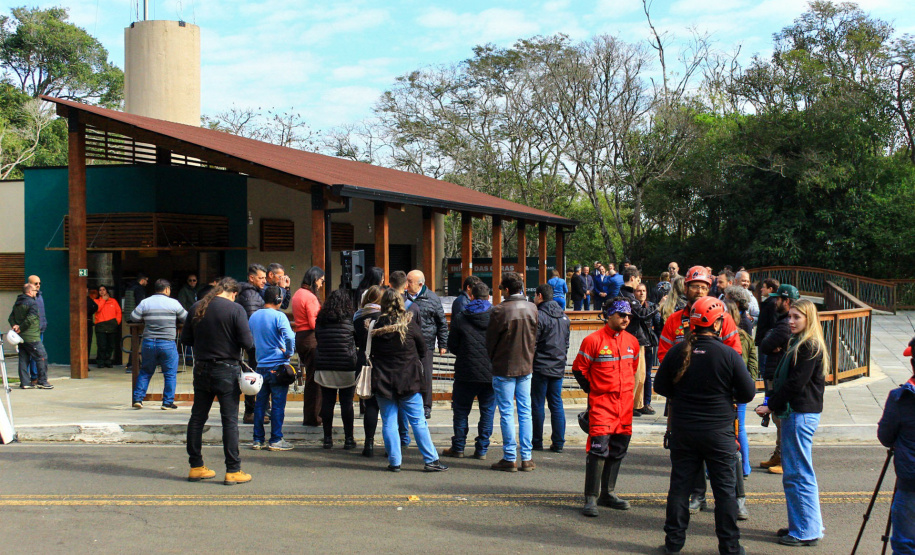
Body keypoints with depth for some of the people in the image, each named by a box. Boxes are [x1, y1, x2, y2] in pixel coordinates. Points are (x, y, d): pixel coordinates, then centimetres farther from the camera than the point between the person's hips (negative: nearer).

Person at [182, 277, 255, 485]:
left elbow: (185, 339, 8)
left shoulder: (196, 308, 3)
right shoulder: (235, 309, -12)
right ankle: (233, 470, 3)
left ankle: (196, 467, 20)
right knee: (230, 420, 1)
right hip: (227, 370, -5)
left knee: (197, 417, 14)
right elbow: (247, 343, -15)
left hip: (201, 368, 5)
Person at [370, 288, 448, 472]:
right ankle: (431, 460, 6)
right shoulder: (409, 324, -6)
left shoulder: (376, 326, -4)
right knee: (418, 421, 4)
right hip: (408, 379, -1)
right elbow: (422, 348, 4)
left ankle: (394, 462, 7)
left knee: (388, 422, 7)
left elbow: (368, 352, 4)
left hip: (383, 381, 1)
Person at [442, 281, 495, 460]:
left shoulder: (460, 317, -1)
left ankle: (458, 448, 15)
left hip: (466, 373, 0)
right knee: (487, 411, 9)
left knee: (461, 410, 11)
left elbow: (452, 346, 3)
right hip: (491, 372, 0)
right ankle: (481, 449, 10)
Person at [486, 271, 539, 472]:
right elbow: (534, 337, 9)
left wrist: (493, 361, 10)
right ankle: (527, 458, 11)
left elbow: (490, 340, -6)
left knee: (506, 413, 2)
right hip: (526, 366, 4)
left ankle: (510, 459, 5)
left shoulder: (500, 310, -15)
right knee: (525, 412, 9)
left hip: (504, 368, -4)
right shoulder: (532, 308, 0)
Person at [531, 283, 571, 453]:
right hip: (558, 368, 6)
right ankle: (558, 443, 8)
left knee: (537, 406, 2)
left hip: (540, 368, -6)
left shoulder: (539, 316, -12)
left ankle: (537, 442, 7)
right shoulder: (564, 316, 11)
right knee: (557, 405, 9)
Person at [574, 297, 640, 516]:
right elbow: (579, 369, -2)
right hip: (601, 403, -6)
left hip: (625, 404, 6)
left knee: (618, 449, 12)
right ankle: (591, 498, -7)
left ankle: (608, 493, 24)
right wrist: (593, 390, 0)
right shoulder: (593, 340, -9)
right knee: (599, 448, -13)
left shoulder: (632, 341, 8)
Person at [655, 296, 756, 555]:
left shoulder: (677, 351, -5)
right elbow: (748, 393, -7)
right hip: (718, 432, -3)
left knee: (680, 485, 12)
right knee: (725, 488, 9)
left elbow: (660, 386, 3)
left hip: (682, 429, 3)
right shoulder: (729, 355, -13)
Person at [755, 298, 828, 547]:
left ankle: (807, 531, 5)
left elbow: (796, 383, -18)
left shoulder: (810, 347, -15)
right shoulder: (797, 344, 15)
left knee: (799, 474, -3)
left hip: (802, 414, -10)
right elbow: (782, 379, 16)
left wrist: (771, 405, -11)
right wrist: (771, 402, 4)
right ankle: (801, 525, 25)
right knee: (793, 473, 15)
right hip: (793, 412, 10)